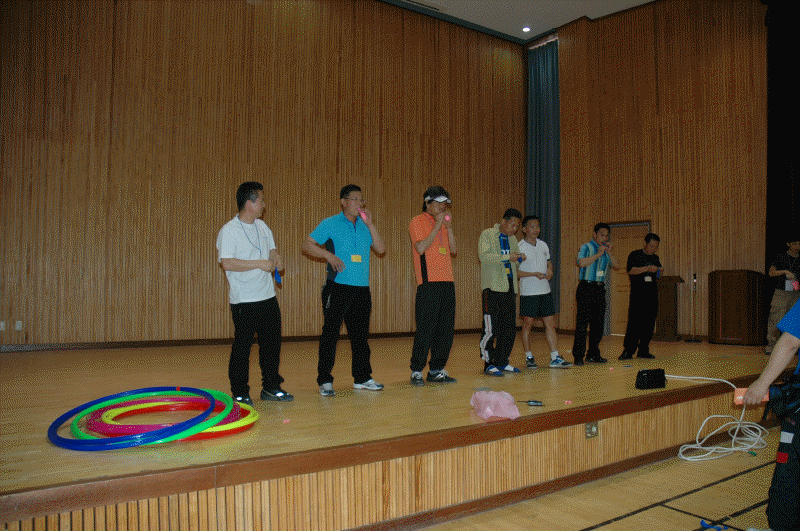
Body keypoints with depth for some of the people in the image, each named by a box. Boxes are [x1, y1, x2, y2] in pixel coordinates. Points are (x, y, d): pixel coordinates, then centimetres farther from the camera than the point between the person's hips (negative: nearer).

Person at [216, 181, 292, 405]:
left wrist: (276, 259, 0)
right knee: (242, 347, 0)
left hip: (268, 296, 7)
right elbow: (227, 263, -20)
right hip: (244, 301, -7)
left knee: (272, 343, 11)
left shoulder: (262, 226, 13)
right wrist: (260, 264, -19)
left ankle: (271, 387, 25)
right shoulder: (228, 231, -10)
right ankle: (240, 393, 14)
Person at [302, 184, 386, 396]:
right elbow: (307, 244, -1)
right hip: (338, 287, -5)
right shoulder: (330, 224, 1)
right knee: (330, 334, -3)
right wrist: (328, 254, -15)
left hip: (362, 288, 5)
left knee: (361, 334, 11)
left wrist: (370, 224, 0)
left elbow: (380, 248, 7)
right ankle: (325, 381, 5)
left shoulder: (364, 226, 15)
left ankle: (362, 377, 21)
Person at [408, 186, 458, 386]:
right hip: (428, 282, -7)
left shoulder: (443, 223, 19)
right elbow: (421, 248, -15)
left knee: (446, 328, 6)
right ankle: (416, 371, 4)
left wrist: (449, 227, 2)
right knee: (425, 328, -6)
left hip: (447, 281, 7)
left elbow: (453, 250, 13)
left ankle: (437, 369, 15)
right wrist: (438, 225, -11)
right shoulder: (418, 222, 0)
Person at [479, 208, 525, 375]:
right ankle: (488, 363, 2)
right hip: (493, 287, -7)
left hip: (509, 287, 7)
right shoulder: (487, 235, -2)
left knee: (510, 327, 7)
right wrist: (507, 257, -20)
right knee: (491, 328, -8)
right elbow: (484, 256, -15)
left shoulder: (512, 239, 19)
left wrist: (519, 258, 3)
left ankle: (502, 361, 17)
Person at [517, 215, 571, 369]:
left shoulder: (543, 245, 11)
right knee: (527, 324, 3)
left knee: (550, 323, 4)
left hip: (545, 291, 6)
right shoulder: (519, 247, -7)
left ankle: (555, 358, 8)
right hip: (528, 292, -6)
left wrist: (550, 270, 1)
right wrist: (534, 274, -19)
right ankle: (529, 357, 15)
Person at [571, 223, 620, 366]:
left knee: (598, 322, 9)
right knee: (583, 322, -8)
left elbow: (616, 265, 10)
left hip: (600, 288, 7)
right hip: (586, 288, -7)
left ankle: (593, 354, 18)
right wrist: (598, 254, -16)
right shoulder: (586, 247, -3)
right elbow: (582, 263, -20)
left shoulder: (605, 250, 16)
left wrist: (609, 252, -2)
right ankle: (578, 355, -4)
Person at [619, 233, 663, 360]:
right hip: (637, 293, -5)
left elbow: (658, 275, 25)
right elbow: (631, 271, -12)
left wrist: (658, 272, 2)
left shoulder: (655, 258, 17)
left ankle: (643, 350, 10)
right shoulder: (635, 255, 1)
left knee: (649, 322, 3)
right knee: (634, 321, -10)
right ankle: (628, 350, -6)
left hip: (652, 293, 5)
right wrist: (647, 268, -19)